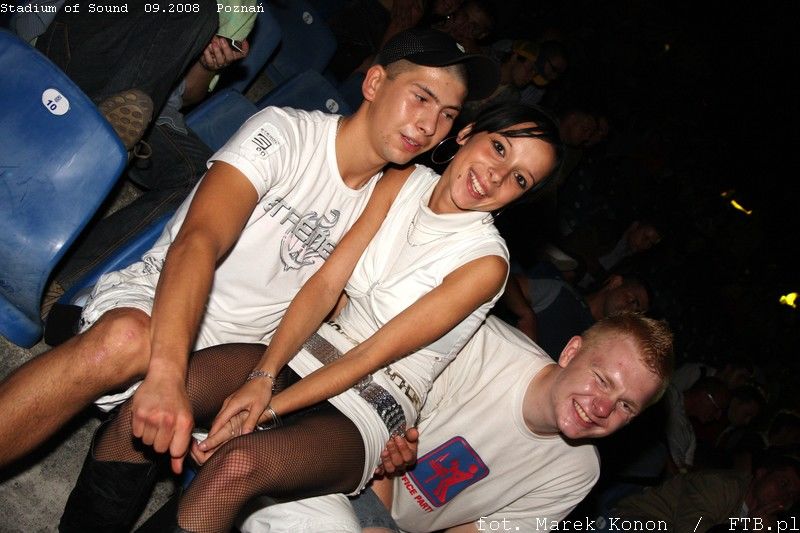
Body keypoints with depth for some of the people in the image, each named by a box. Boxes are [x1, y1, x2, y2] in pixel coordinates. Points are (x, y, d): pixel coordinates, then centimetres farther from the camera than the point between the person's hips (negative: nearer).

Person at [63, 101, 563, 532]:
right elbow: (325, 284, -3)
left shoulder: (485, 261, -11)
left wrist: (268, 408, -17)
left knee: (239, 463, -33)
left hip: (362, 414, -4)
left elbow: (374, 354, -14)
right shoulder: (405, 183, 3)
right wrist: (262, 378, -16)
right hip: (305, 353, 5)